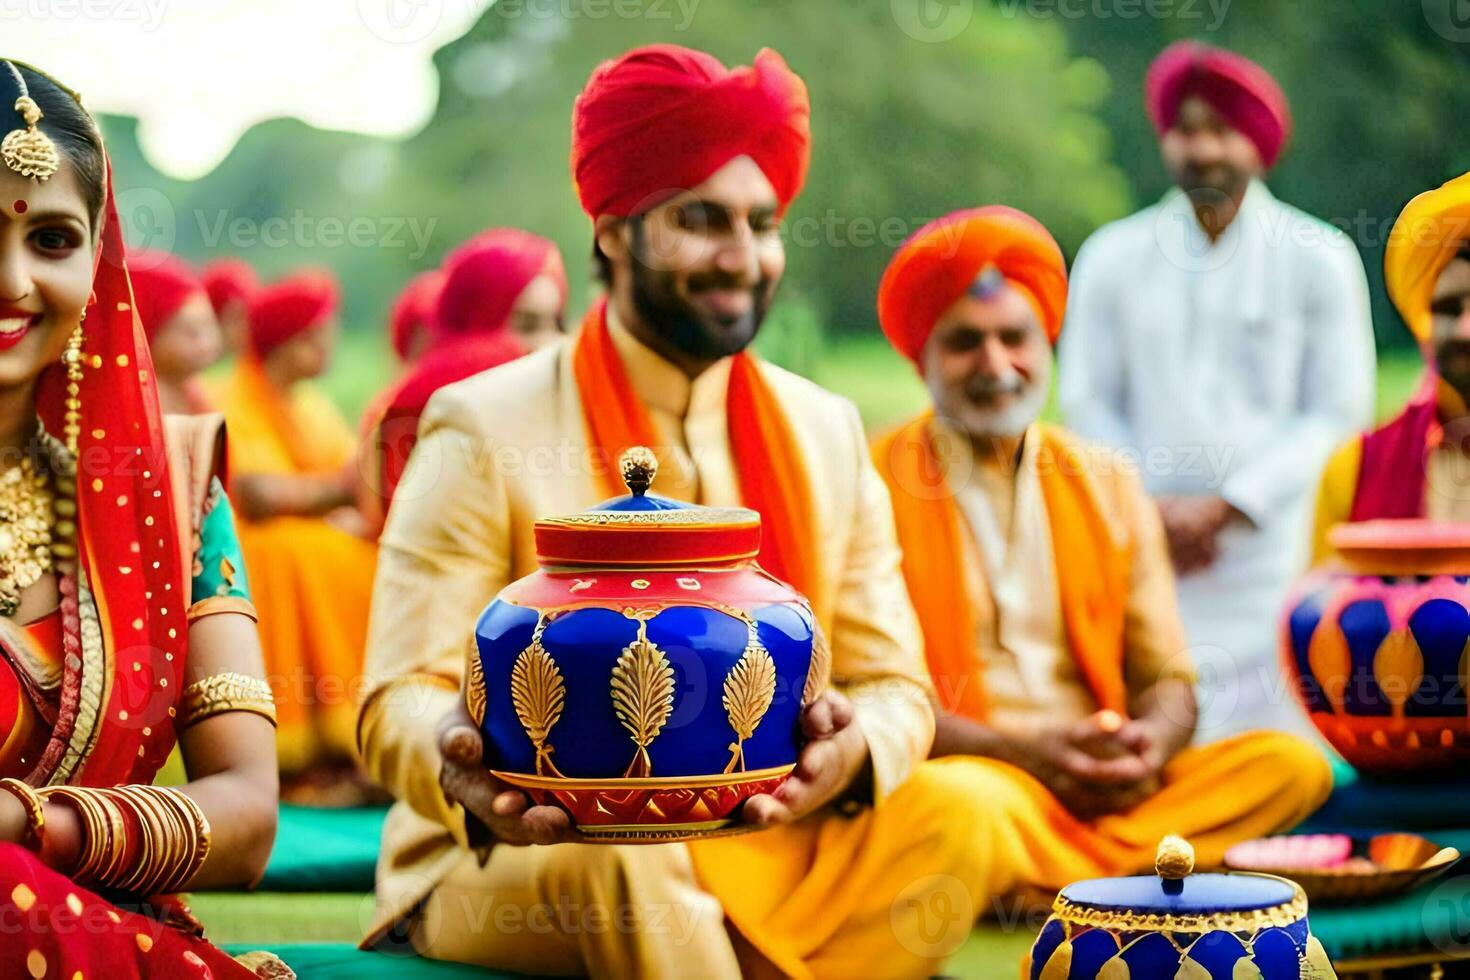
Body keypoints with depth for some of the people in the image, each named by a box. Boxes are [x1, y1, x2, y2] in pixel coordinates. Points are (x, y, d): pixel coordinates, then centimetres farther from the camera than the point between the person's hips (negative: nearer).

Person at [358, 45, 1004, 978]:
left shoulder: (827, 434, 10)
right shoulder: (486, 429, -4)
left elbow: (895, 687, 6)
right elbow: (398, 703, -10)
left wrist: (851, 752, -21)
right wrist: (465, 768, -36)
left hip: (767, 840, 5)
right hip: (512, 861, -4)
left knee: (950, 817, -22)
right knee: (623, 863, -37)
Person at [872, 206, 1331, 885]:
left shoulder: (1106, 484, 18)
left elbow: (1168, 677, 15)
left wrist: (1150, 745, -10)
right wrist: (1022, 753, -17)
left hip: (1111, 789, 5)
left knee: (1295, 764, -20)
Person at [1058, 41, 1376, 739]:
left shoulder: (1320, 259, 3)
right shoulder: (1112, 257, 8)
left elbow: (1338, 413, 0)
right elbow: (1087, 404, 8)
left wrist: (1224, 508, -8)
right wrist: (1150, 512, -6)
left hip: (1273, 552, -1)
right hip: (1146, 560, 1)